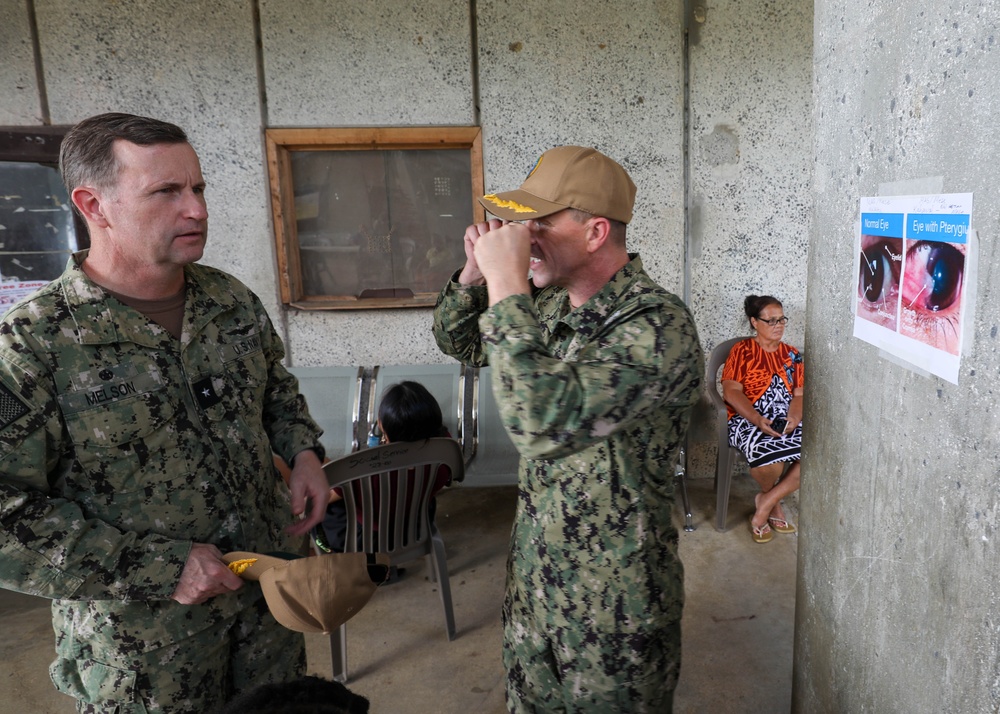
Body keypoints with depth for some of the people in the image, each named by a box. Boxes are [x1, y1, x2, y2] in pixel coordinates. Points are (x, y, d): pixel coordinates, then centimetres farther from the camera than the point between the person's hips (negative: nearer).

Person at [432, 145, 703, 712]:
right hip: (534, 576, 7)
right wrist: (476, 271, -6)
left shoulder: (657, 325, -27)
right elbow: (461, 343, 13)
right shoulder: (552, 301, -1)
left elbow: (544, 422, -40)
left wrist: (506, 283, -34)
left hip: (613, 604, -7)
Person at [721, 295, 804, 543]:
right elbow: (731, 391, -9)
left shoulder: (791, 354, 16)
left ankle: (766, 502, -8)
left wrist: (795, 416, -14)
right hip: (748, 420, -5)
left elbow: (799, 393, 8)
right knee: (770, 458, -35)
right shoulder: (742, 351, 1)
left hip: (786, 421, 5)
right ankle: (774, 503, 4)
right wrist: (758, 420, -22)